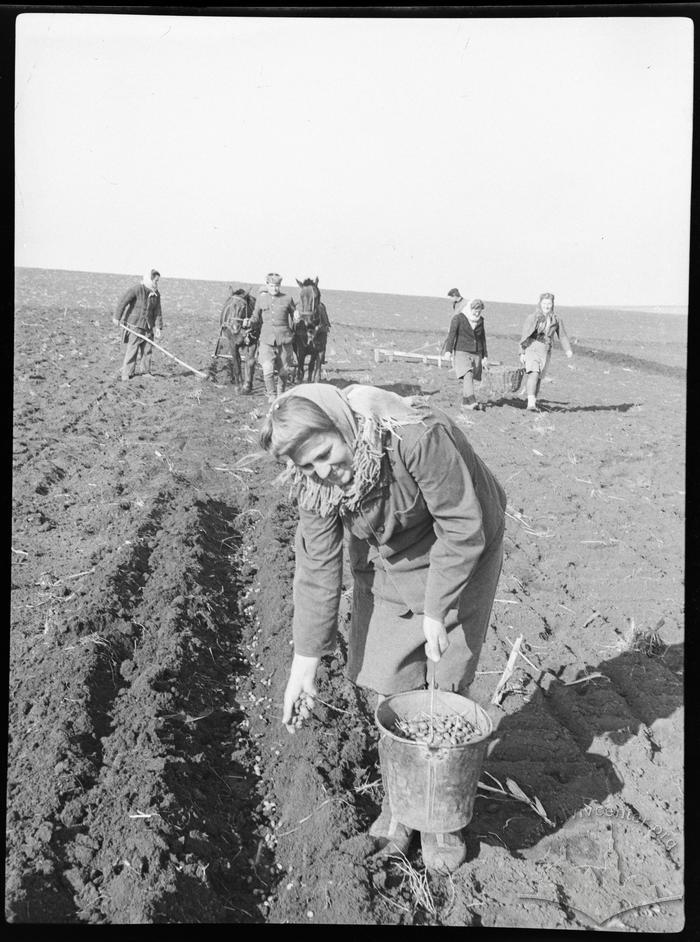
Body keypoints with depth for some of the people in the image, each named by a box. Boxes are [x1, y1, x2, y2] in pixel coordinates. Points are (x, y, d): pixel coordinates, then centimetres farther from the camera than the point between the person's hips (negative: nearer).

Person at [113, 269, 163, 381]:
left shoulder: (156, 294, 5)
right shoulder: (137, 289, -15)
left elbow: (157, 311, 8)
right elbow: (123, 301, -16)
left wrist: (158, 327, 2)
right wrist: (117, 317, -17)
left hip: (148, 326, 6)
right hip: (134, 324, -6)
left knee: (147, 349, 9)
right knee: (132, 349, -7)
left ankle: (145, 372, 21)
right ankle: (126, 374, -1)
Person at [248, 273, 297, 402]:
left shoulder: (287, 299, 3)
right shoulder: (261, 299, 6)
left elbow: (294, 314, 17)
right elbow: (256, 318, 12)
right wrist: (249, 323, -7)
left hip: (284, 339, 0)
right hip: (267, 339, 0)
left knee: (284, 370, 10)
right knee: (268, 370, -13)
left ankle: (281, 393, 35)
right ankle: (271, 395, 6)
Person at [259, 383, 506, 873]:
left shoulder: (419, 436, -37)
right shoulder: (316, 479, -19)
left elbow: (463, 528, -28)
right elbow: (317, 565, -12)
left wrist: (436, 611, -24)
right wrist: (306, 659, -11)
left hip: (460, 553, -4)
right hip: (387, 565, 4)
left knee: (445, 685, 0)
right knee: (391, 684, 3)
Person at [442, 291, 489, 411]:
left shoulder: (480, 321, 9)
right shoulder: (458, 318, -6)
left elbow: (482, 339, 15)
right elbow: (452, 334, -13)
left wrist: (485, 356, 13)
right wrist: (448, 351, -24)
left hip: (476, 354, 5)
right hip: (462, 352, -5)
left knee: (469, 379, 5)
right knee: (467, 376, -20)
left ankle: (465, 402, 18)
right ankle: (472, 402, -32)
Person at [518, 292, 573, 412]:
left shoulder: (556, 320, 8)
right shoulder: (532, 317, -1)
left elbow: (562, 336, 9)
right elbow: (524, 335, 0)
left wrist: (568, 350, -5)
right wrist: (522, 353, -3)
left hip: (546, 351, 4)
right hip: (532, 349, -4)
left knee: (539, 378, 8)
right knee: (533, 374, -20)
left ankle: (534, 402, 21)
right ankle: (531, 403, -28)